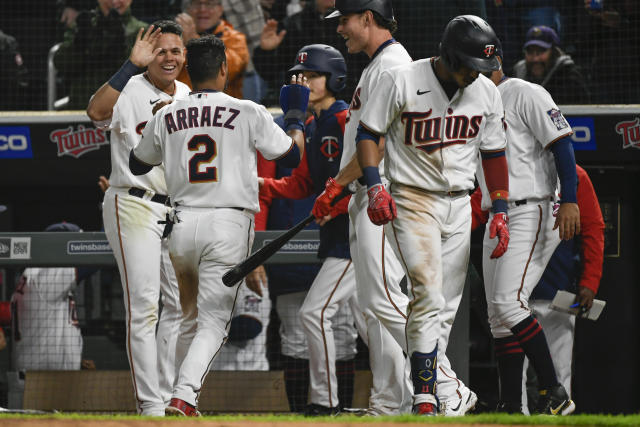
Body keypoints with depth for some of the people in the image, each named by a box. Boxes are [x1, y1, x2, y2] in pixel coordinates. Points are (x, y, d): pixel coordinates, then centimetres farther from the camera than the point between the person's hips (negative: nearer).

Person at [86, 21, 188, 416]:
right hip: (134, 206, -7)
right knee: (144, 306, -10)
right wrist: (132, 65, -35)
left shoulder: (189, 98, 11)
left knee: (180, 305, 9)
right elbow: (97, 111, -32)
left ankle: (169, 398, 17)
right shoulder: (130, 91, -9)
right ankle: (150, 405, -10)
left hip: (177, 211, 7)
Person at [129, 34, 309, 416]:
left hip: (182, 226, 4)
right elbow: (293, 155, 6)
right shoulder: (249, 113, -3)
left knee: (191, 317, 21)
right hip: (228, 226, -4)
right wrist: (296, 115, 22)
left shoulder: (165, 117, 7)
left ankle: (185, 397, 23)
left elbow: (137, 165, 22)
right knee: (213, 321, -6)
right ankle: (184, 397, -24)